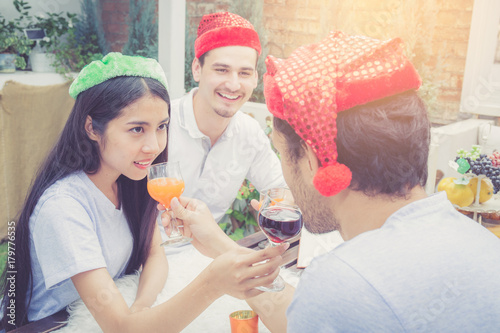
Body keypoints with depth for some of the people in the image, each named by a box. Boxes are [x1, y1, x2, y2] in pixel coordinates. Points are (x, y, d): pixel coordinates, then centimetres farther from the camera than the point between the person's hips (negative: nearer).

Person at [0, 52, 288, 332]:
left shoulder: (130, 179, -6)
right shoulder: (62, 206, -26)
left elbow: (155, 254, 0)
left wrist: (141, 306, -20)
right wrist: (212, 284, -45)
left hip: (121, 308, 6)